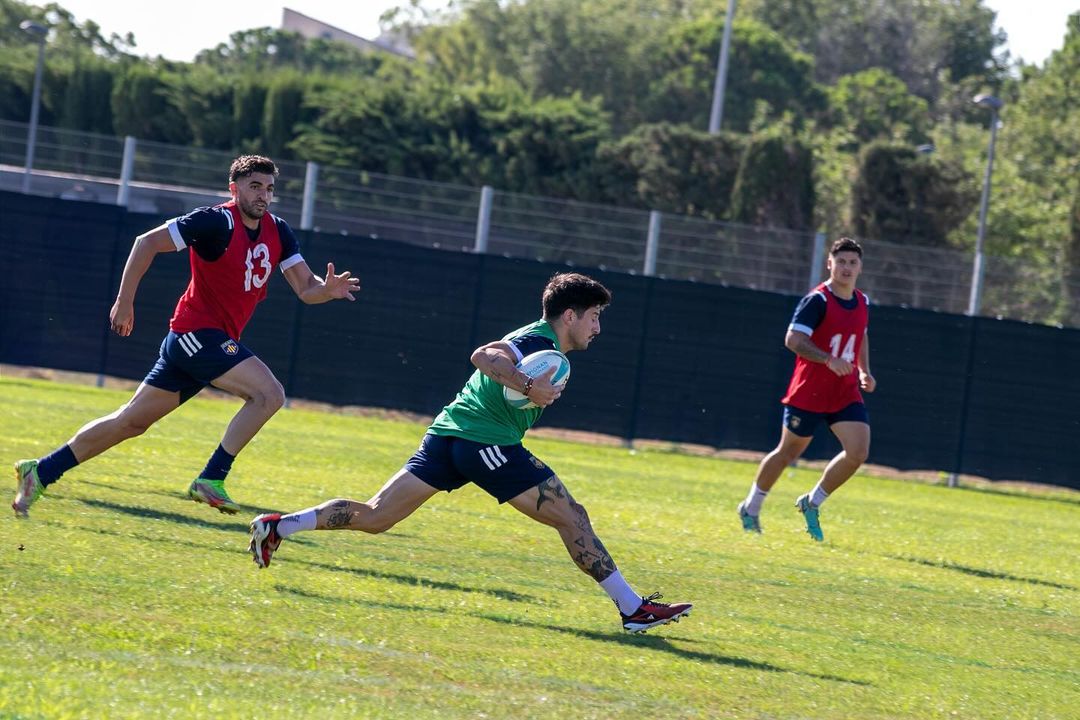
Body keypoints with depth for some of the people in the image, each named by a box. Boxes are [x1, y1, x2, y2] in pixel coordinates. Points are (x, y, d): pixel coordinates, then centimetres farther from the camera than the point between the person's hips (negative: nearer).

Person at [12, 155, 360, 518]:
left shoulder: (277, 232, 8)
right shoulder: (217, 222, -14)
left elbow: (305, 288, 7)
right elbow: (147, 242, -13)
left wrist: (327, 289, -16)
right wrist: (124, 302, -14)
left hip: (217, 340, 8)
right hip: (198, 331, -8)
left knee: (131, 421, 10)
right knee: (269, 393, -21)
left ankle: (40, 472, 16)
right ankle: (211, 479, -17)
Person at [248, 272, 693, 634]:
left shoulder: (535, 340, 23)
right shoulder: (541, 342, -8)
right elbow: (483, 356, -23)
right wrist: (528, 386, -33)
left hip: (447, 434, 10)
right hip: (486, 441, -10)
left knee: (373, 517, 6)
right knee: (572, 518, -5)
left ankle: (279, 526, -3)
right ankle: (633, 608, -5)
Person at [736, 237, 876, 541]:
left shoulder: (862, 303, 8)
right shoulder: (817, 301, -15)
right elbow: (794, 339, -24)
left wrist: (864, 371, 15)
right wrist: (830, 360, -34)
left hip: (846, 394, 5)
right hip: (809, 393, -5)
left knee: (858, 452, -12)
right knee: (788, 452, 8)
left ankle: (812, 504, 8)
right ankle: (751, 508, 29)